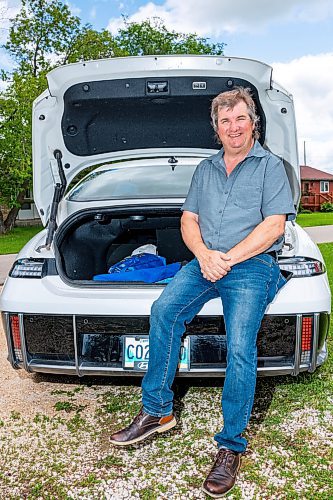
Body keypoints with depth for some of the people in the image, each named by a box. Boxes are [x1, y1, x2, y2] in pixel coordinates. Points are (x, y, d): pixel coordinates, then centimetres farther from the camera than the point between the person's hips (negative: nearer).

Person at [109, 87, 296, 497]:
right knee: (164, 310, -20)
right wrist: (204, 255, -6)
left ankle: (231, 446, -8)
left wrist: (228, 259, -13)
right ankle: (156, 411, -9)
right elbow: (189, 219, 16)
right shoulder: (205, 169, 22)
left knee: (240, 347, -21)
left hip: (253, 265, -4)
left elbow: (273, 225, -5)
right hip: (205, 261, 5)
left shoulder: (270, 166, 6)